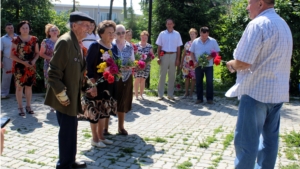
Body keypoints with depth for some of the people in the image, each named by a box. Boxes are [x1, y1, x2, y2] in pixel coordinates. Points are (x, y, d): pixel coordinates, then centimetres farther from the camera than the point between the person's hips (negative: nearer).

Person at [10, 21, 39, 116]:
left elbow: (37, 53, 9)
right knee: (19, 86, 0)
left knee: (29, 86, 9)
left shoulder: (34, 39, 4)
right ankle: (20, 107, 8)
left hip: (31, 67, 3)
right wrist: (23, 62, -17)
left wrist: (34, 61, -11)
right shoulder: (16, 40, -5)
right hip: (19, 67, -3)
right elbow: (12, 55, -7)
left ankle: (28, 106, 19)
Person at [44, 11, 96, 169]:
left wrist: (88, 87, 7)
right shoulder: (65, 41, -18)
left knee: (70, 129, 18)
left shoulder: (76, 43, 11)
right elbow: (53, 72, -21)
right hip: (65, 98, -9)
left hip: (72, 96, 9)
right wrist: (62, 96, -19)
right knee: (68, 130, 0)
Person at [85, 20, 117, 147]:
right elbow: (88, 64, -15)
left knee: (105, 109, 14)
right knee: (96, 109, 1)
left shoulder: (114, 47, 10)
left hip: (110, 83, 7)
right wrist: (92, 79, -21)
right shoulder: (95, 46, -12)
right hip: (97, 83, -7)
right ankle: (95, 138, 13)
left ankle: (101, 136, 26)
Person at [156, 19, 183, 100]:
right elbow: (159, 47, 3)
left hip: (173, 56, 1)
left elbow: (178, 48, 5)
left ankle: (170, 94, 15)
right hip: (164, 55, -1)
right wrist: (158, 58, -4)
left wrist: (178, 59, -1)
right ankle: (160, 94, 8)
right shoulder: (162, 34, 2)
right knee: (162, 75, 1)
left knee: (172, 76, 7)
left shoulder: (177, 34, 4)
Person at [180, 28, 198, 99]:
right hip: (186, 63, 3)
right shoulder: (187, 43, 9)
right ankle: (186, 93, 14)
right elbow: (184, 54, 12)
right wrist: (181, 63, 10)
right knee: (187, 78, 7)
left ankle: (191, 93, 10)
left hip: (194, 64, -3)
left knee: (193, 78, 1)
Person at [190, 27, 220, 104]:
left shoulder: (213, 41, -2)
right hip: (198, 65, 2)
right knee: (198, 82, 6)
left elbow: (217, 52, 2)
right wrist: (194, 61, -6)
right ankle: (199, 98, 16)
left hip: (209, 65, -1)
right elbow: (192, 53, 8)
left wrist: (211, 57, -17)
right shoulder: (195, 41, 3)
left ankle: (210, 98, 10)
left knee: (210, 82, 0)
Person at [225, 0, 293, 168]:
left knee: (246, 140, -1)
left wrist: (231, 64, 2)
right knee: (270, 138, 14)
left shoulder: (258, 24, -14)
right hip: (277, 91, 9)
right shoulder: (284, 24, 14)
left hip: (256, 91, -9)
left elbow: (242, 62, -20)